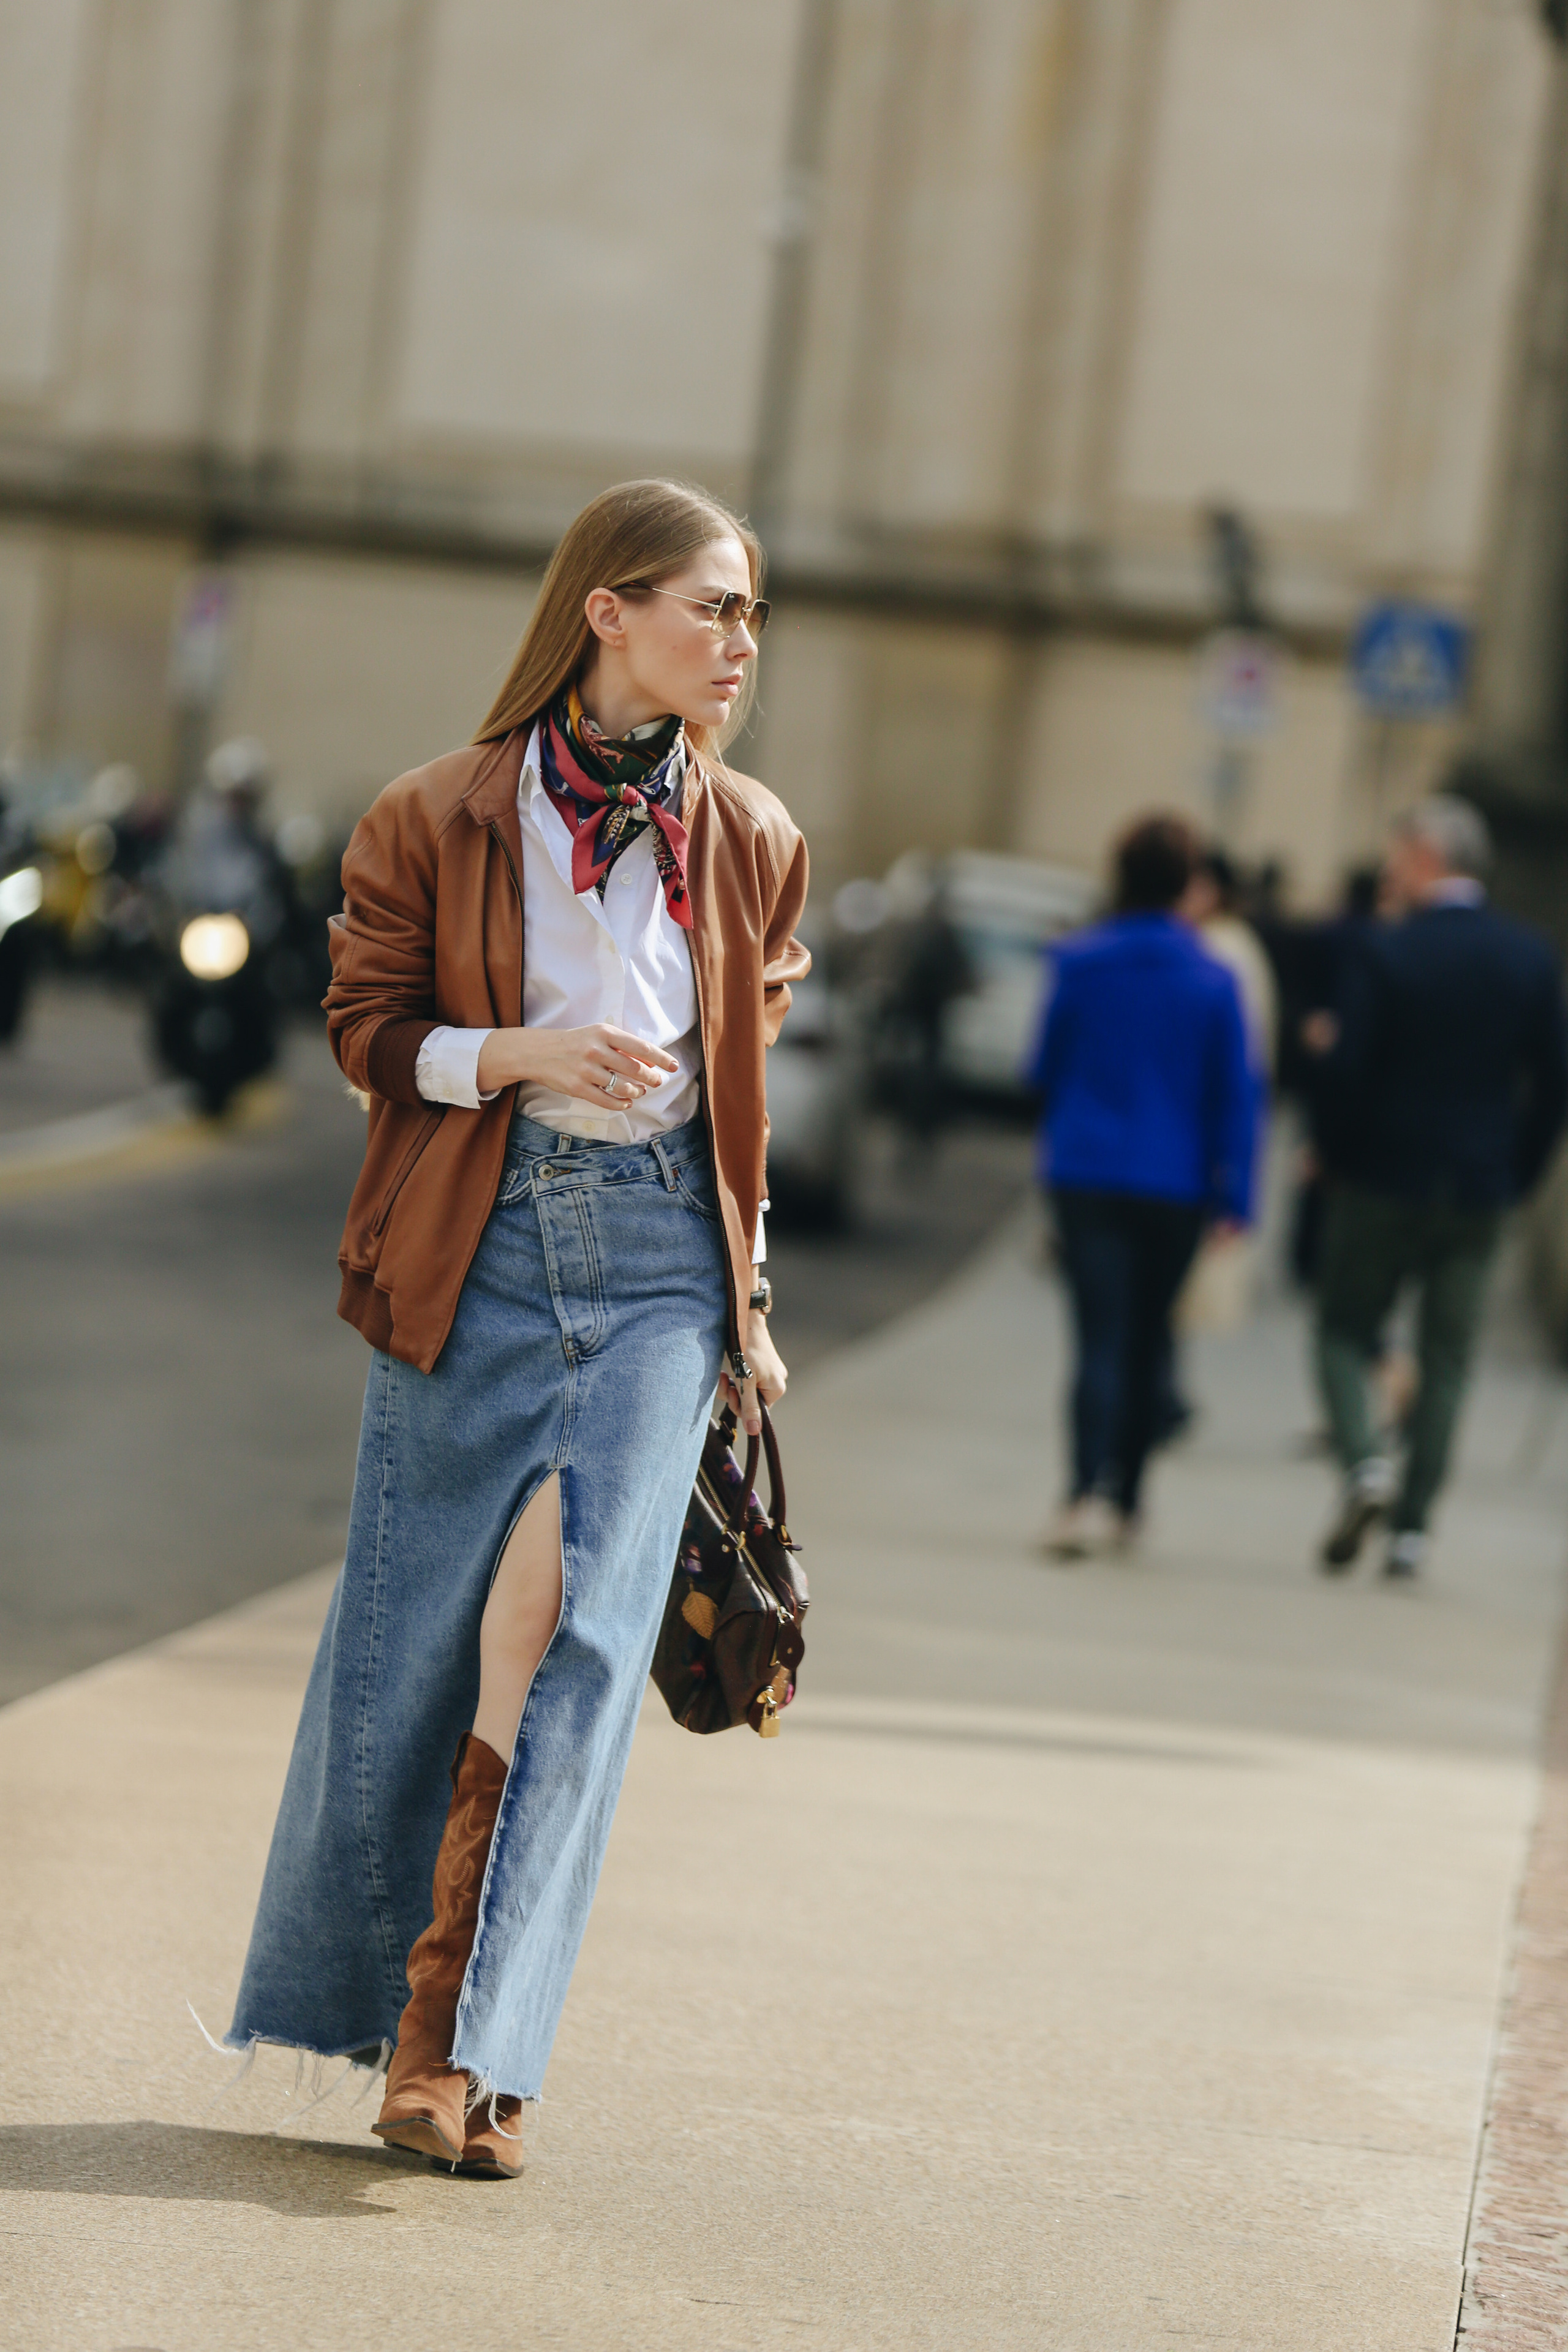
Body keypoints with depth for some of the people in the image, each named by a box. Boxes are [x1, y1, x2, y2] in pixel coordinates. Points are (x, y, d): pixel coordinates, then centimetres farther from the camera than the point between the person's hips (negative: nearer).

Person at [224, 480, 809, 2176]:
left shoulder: (751, 842, 8)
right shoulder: (438, 820, -1)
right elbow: (366, 1027, 3)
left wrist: (746, 1302, 18)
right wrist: (521, 1051, -14)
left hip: (657, 1254, 2)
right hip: (477, 1249, -2)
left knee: (575, 1624, -10)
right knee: (420, 1633, 2)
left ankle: (461, 2043, -6)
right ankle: (345, 2005, 21)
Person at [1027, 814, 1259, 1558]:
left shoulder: (1078, 962, -4)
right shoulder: (1212, 981, -2)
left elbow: (1044, 1070, 4)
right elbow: (1236, 1093, -2)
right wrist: (1232, 1195, 1)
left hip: (1085, 1170, -1)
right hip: (1174, 1183, 1)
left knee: (1101, 1337, -5)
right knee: (1146, 1339, 15)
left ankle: (1089, 1492, -23)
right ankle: (1123, 1499, 23)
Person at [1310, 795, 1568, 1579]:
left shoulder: (1384, 951, -13)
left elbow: (1347, 1072, -16)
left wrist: (1326, 1046, 6)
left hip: (1384, 1181, -4)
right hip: (1479, 1191, 4)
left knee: (1345, 1331, 9)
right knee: (1446, 1358, 9)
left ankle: (1364, 1461, -16)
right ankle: (1411, 1525, 6)